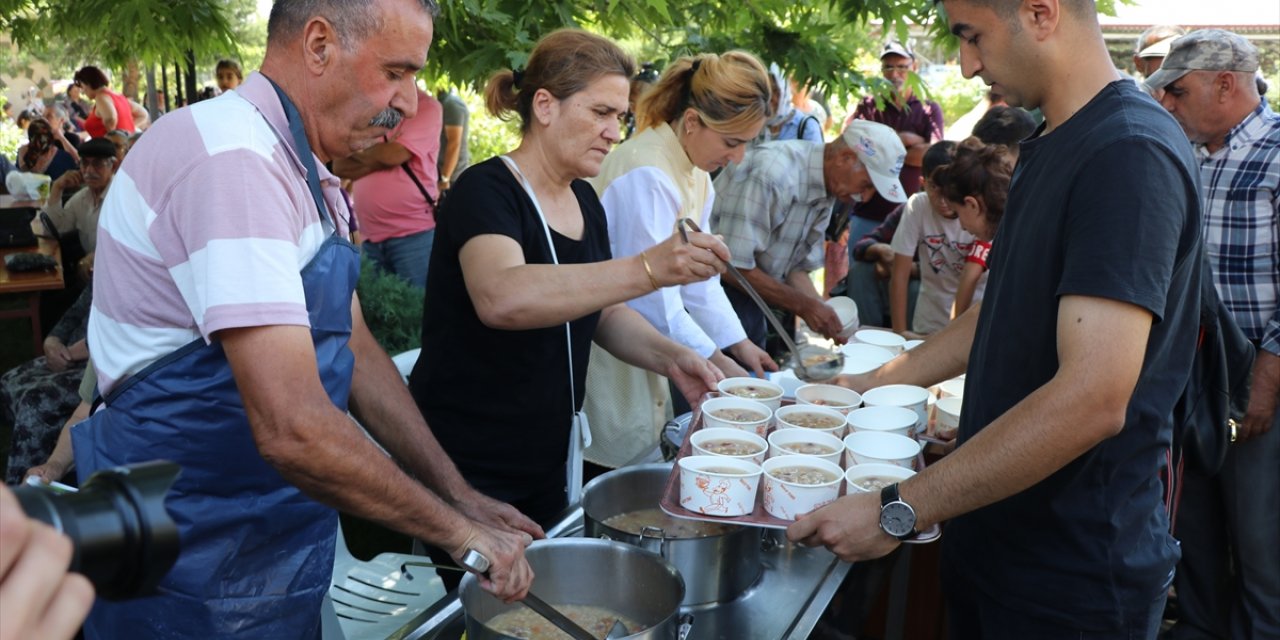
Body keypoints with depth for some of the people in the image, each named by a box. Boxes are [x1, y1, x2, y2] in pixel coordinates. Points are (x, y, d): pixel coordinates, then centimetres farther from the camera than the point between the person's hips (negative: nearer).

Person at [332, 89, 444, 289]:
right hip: (370, 236, 6)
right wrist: (378, 158, -8)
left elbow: (394, 154, -14)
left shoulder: (425, 105, -3)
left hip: (414, 233, -6)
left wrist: (354, 148, 4)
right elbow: (339, 166, 7)